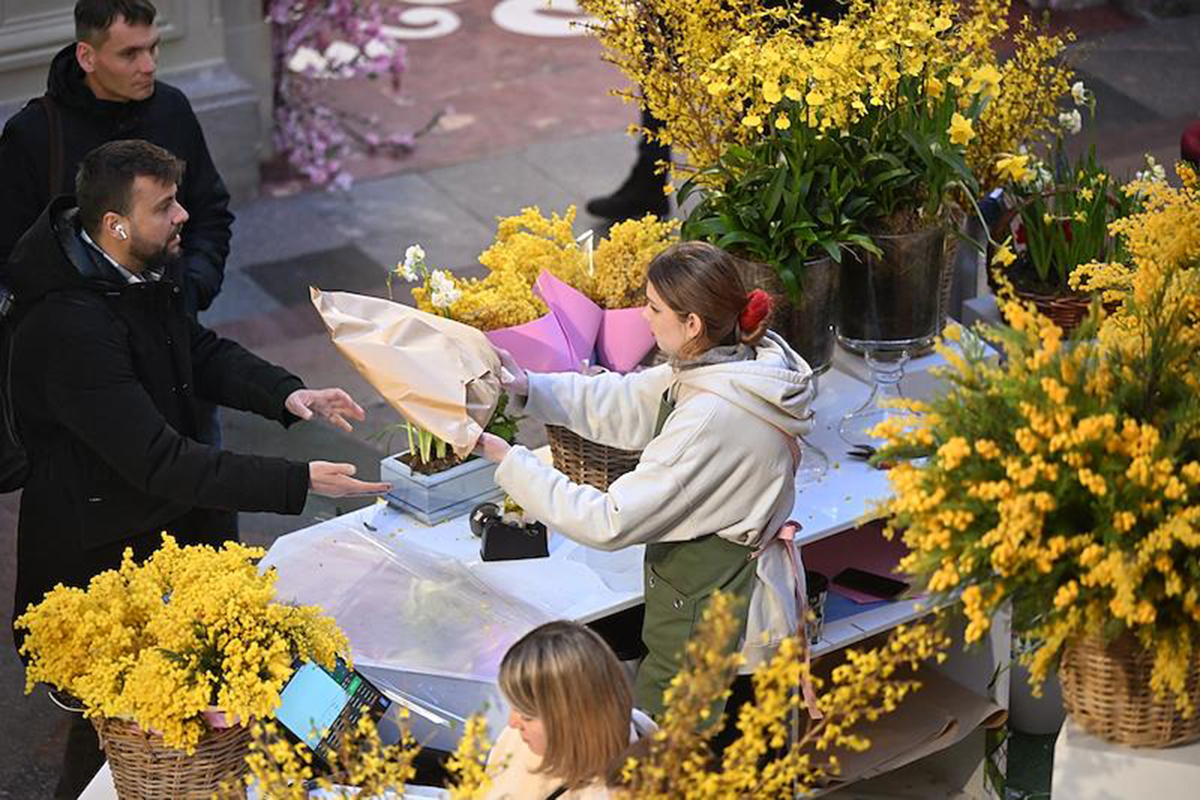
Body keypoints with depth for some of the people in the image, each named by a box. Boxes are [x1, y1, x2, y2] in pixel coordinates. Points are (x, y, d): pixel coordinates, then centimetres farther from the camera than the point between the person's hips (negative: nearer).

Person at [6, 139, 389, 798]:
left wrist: (285, 394, -6)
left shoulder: (141, 274, -3)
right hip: (107, 552, -9)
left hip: (176, 521, 9)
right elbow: (162, 464, -33)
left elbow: (201, 351, 14)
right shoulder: (71, 328, -32)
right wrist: (299, 482, -33)